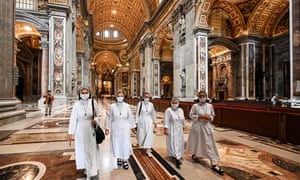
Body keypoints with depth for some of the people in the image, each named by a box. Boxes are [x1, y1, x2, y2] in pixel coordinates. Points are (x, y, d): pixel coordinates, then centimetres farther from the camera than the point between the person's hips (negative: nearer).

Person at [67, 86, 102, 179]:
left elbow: (99, 115, 1)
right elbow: (73, 119, -7)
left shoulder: (93, 102, -8)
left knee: (92, 150, 7)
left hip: (90, 130, 0)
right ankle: (87, 168, 35)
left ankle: (92, 171, 23)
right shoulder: (76, 105, -8)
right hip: (80, 130, 1)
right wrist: (70, 133, -10)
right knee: (82, 150, 13)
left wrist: (96, 120, -19)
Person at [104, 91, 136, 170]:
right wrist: (107, 128, -1)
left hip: (125, 128, 0)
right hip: (115, 128, 0)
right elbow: (109, 118, -2)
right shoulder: (112, 106, -7)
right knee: (116, 143, 11)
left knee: (125, 143, 4)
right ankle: (118, 158, 32)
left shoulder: (127, 106, -5)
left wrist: (132, 127, 9)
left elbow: (130, 117, 3)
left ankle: (125, 160, 20)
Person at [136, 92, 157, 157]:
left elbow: (153, 113, 11)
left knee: (149, 135, -4)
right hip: (141, 121, -1)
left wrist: (154, 122, 15)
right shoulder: (140, 104, -7)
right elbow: (137, 113, -3)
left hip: (149, 121, 1)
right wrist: (136, 122, -5)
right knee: (142, 135, 11)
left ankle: (148, 150, 2)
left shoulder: (151, 104, -1)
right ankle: (143, 147, 35)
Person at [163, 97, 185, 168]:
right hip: (172, 130, -6)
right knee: (173, 143, -7)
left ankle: (178, 156, 31)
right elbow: (166, 120, -14)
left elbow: (183, 120, 15)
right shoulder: (168, 110, -12)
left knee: (180, 143, 13)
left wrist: (183, 126, 17)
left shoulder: (181, 110, 6)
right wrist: (165, 129, -17)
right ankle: (177, 159, -6)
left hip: (179, 130, 6)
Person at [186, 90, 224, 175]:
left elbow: (213, 115, 11)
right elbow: (191, 115, -6)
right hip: (197, 126, -2)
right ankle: (194, 154, 45)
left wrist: (210, 118, -11)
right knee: (196, 142, 17)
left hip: (207, 127, 2)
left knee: (210, 144, 1)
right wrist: (200, 116, -18)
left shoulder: (210, 106, -1)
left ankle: (213, 164, 6)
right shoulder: (195, 106, -9)